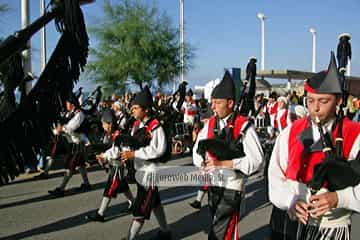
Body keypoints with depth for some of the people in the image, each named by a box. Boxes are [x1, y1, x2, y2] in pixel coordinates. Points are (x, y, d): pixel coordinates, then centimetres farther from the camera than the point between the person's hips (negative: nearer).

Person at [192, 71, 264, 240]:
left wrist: (224, 163, -23)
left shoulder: (243, 126, -13)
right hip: (212, 185, 6)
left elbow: (256, 160, -18)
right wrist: (204, 164, -10)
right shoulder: (209, 124, 5)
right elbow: (197, 149, 12)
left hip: (231, 187, -6)